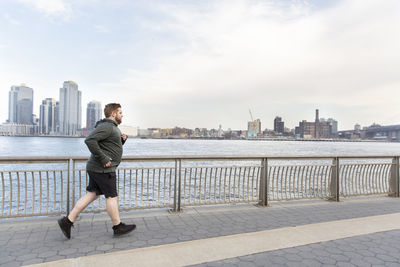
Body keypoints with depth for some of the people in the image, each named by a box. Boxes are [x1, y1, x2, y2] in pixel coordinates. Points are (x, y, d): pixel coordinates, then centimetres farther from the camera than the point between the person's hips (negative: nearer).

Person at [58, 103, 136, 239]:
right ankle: (118, 227, 14)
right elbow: (90, 140, -28)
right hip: (103, 169, -10)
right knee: (112, 196, 0)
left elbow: (114, 145, 28)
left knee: (91, 195, 13)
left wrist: (122, 139, 7)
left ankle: (68, 221, 17)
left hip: (96, 168, 10)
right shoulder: (106, 126, -16)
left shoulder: (112, 127, 18)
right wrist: (102, 158, -25)